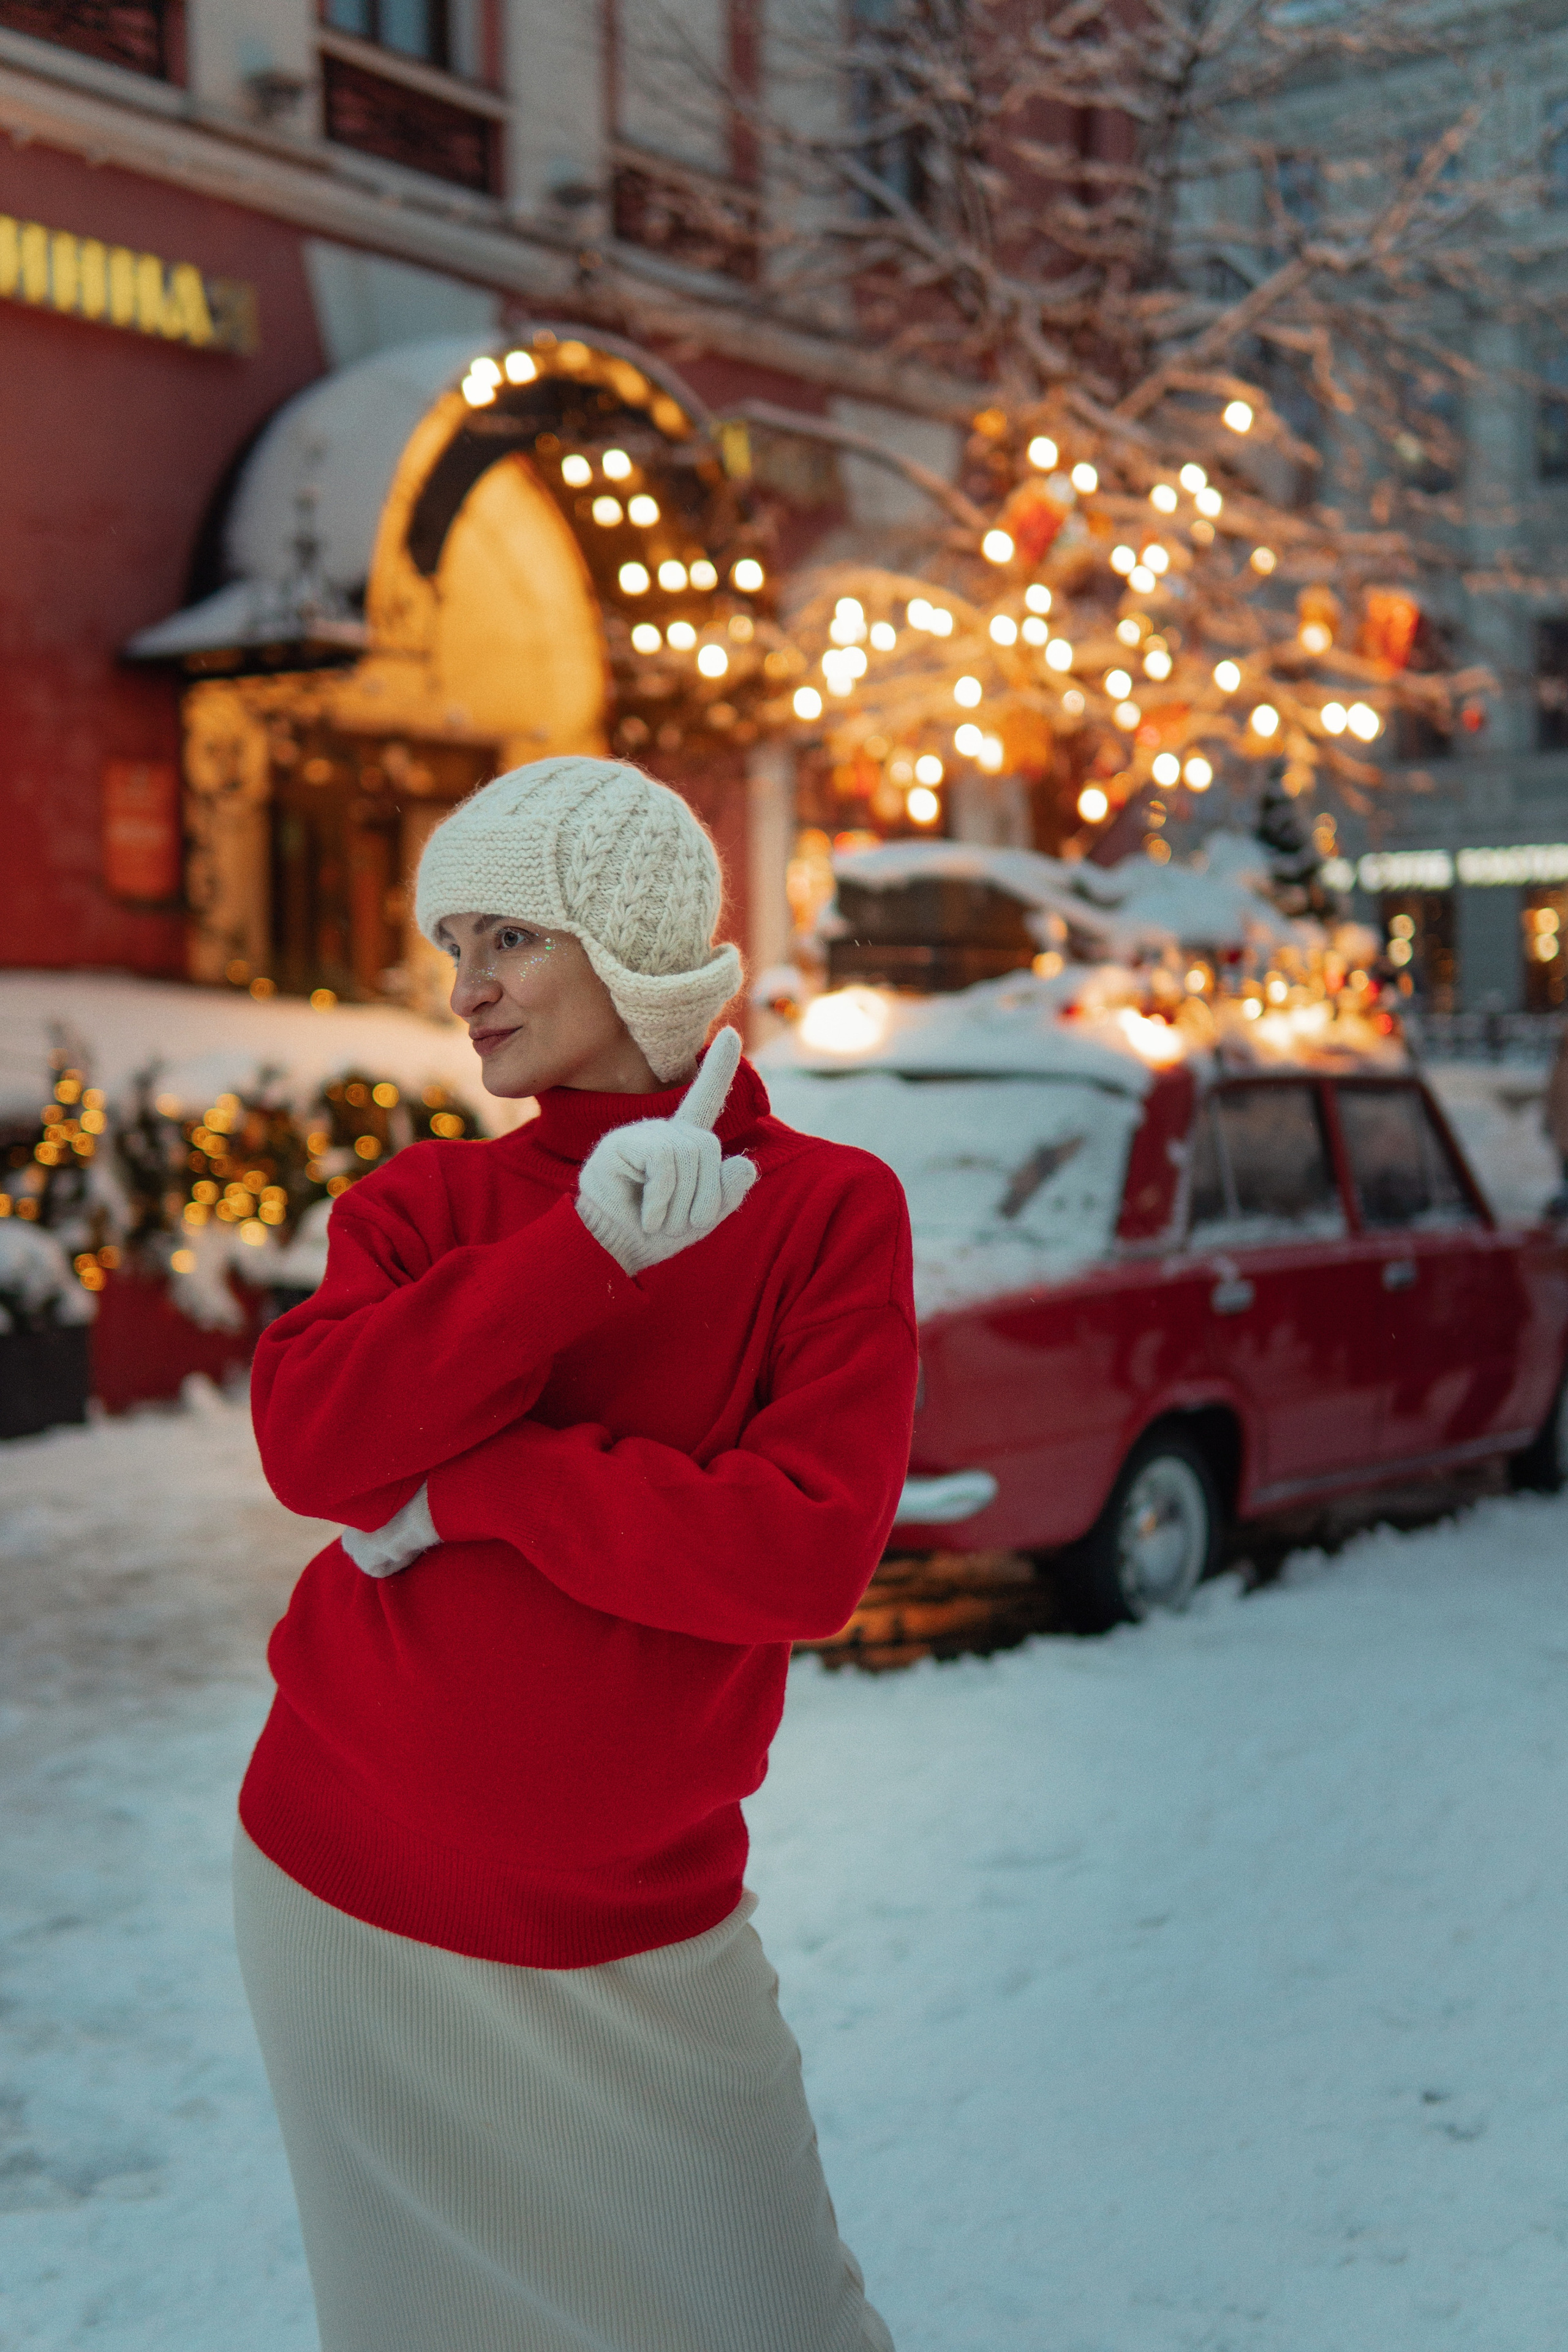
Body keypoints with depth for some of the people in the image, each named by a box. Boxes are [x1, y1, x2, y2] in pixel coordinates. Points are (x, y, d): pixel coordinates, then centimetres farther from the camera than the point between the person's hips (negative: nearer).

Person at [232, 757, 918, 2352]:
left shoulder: (826, 1209, -7)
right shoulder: (423, 1202, 1)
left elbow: (809, 1553, -18)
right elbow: (307, 1441, -17)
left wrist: (463, 1485, -18)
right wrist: (585, 1248, -22)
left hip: (633, 1926, -2)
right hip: (346, 1889, 3)